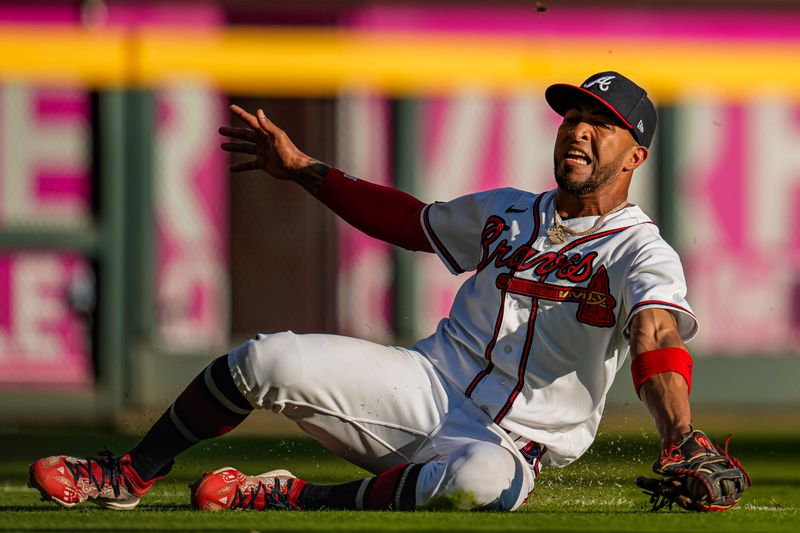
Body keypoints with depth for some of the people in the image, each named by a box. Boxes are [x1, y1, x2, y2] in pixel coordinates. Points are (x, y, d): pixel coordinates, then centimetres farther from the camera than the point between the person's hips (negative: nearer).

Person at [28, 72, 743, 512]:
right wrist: (303, 168, 26)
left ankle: (289, 500, -27)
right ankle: (129, 477, 1)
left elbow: (656, 335, -26)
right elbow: (409, 219, 31)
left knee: (483, 481, -44)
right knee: (266, 361, -17)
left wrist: (681, 441, -44)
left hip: (507, 442, -5)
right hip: (427, 385, 5)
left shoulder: (640, 252, -6)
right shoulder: (505, 214, 16)